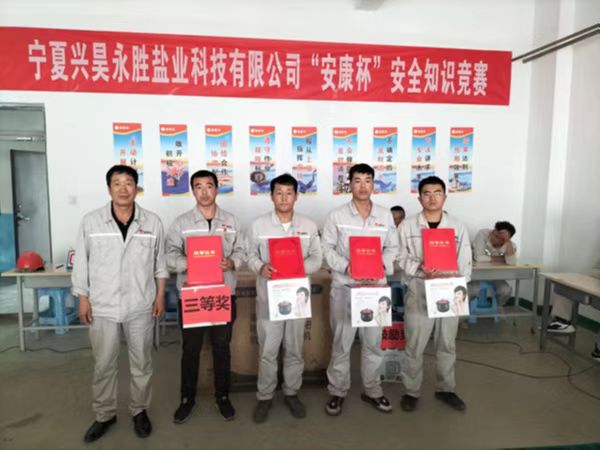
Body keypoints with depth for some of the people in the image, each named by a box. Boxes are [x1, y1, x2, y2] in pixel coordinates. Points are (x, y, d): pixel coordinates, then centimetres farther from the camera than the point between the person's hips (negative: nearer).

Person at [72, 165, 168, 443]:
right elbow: (81, 263, 1)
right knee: (103, 365, 13)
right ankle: (104, 414, 32)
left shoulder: (152, 221, -2)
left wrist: (160, 296, 2)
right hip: (102, 306, 0)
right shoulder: (91, 221, -4)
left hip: (140, 306, 0)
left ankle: (139, 410, 32)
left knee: (141, 363, 13)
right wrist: (83, 299, -1)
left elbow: (160, 262, 4)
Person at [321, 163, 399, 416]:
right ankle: (337, 392, 22)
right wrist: (346, 267, -17)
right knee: (341, 342, 6)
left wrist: (382, 264, -9)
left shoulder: (385, 216, 6)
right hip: (344, 286, -2)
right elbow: (326, 248, -2)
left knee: (374, 341, 12)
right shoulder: (336, 215, -2)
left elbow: (393, 247, 10)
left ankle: (372, 390, 30)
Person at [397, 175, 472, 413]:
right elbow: (401, 259, -3)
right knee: (414, 346, 5)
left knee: (447, 345, 15)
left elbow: (465, 263, 5)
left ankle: (445, 389, 33)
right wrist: (420, 268, -21)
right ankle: (411, 391, 22)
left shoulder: (458, 227, 6)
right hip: (419, 293, -2)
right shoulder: (407, 226, -2)